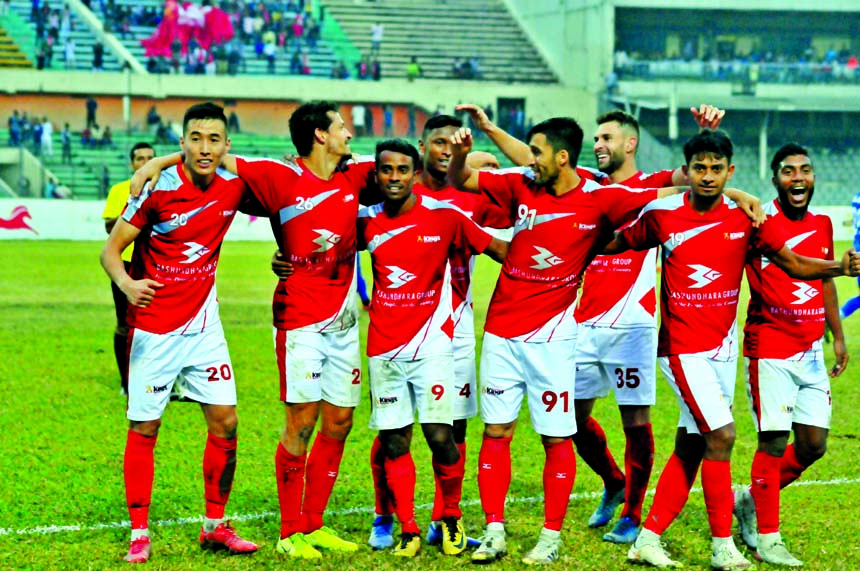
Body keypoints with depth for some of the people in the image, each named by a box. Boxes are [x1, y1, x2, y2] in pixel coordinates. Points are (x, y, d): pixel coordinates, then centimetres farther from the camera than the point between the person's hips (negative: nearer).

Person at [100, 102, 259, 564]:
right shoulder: (159, 189, -15)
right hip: (154, 328, -4)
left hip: (203, 323, 4)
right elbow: (112, 249, -11)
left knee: (225, 422, 1)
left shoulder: (234, 186, -5)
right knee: (143, 430, 1)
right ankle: (139, 534, 9)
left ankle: (214, 526, 14)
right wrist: (127, 284, -31)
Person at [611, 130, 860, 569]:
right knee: (721, 435, -15)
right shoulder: (661, 215, -7)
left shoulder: (745, 218, -2)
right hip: (683, 348, -4)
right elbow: (617, 244, 9)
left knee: (690, 447, 8)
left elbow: (795, 265, -1)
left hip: (723, 348, 4)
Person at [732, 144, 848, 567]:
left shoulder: (822, 225, 10)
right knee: (774, 441, -6)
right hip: (769, 350, -6)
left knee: (813, 444, 6)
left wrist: (838, 336, 23)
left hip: (811, 351, 6)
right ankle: (767, 539, 5)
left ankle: (751, 500, 28)